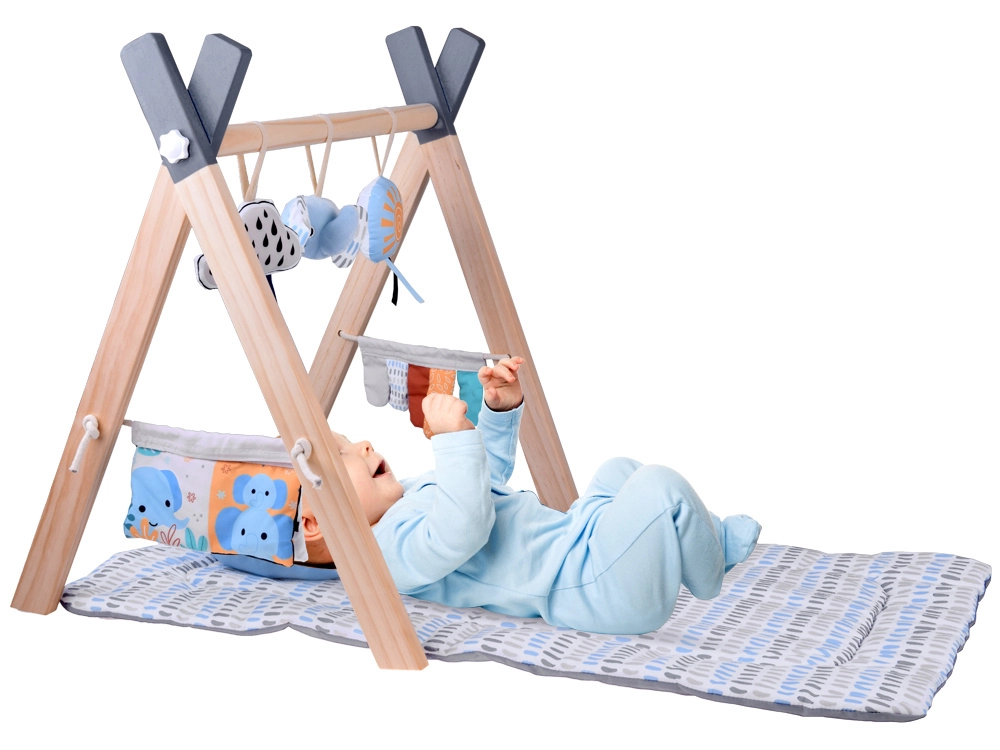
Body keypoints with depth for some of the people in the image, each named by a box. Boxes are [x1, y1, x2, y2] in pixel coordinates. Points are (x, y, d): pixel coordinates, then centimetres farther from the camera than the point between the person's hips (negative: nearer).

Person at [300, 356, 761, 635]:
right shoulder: (394, 546, -19)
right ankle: (712, 590, 5)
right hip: (597, 591, -12)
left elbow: (488, 476, 27)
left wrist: (500, 409, 12)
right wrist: (454, 438, -35)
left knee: (619, 472, 28)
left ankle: (719, 542, 31)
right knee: (660, 489, -22)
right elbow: (464, 529, -38)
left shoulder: (410, 497, 16)